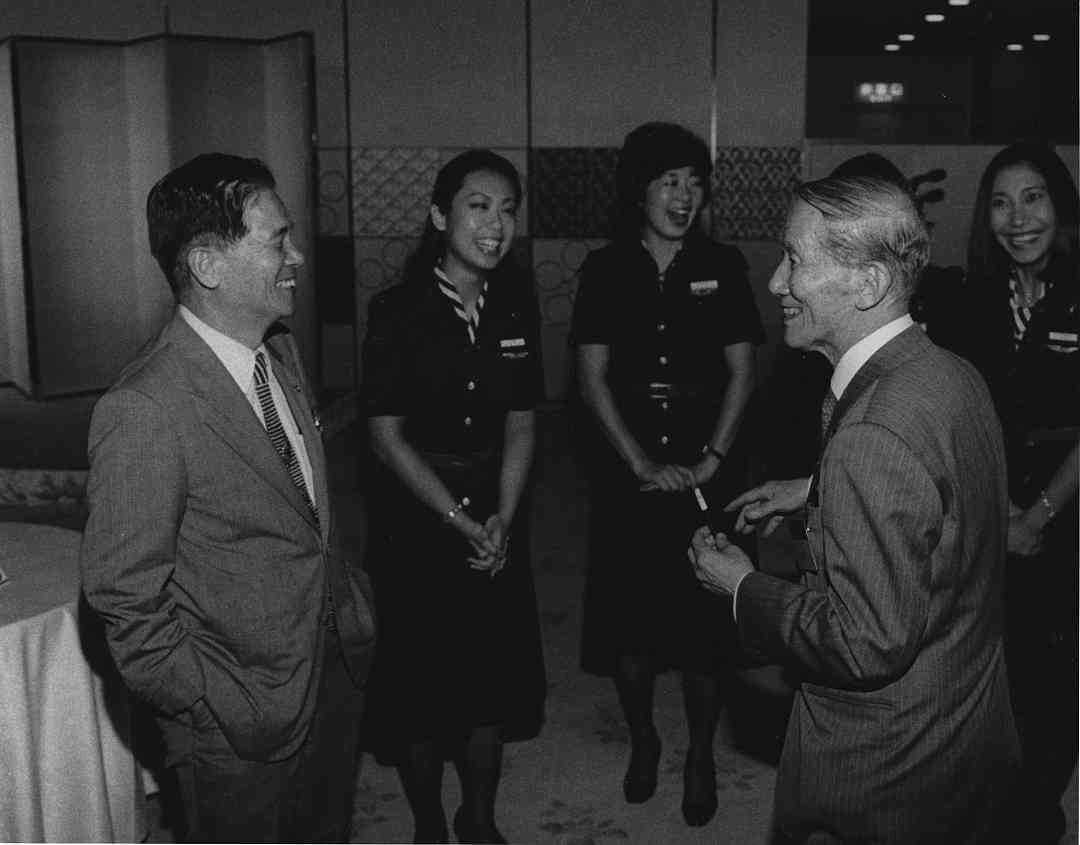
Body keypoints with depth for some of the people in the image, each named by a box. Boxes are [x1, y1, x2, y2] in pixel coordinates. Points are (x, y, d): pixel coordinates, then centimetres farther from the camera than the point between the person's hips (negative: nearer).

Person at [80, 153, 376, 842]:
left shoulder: (283, 352, 2)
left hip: (335, 676, 7)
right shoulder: (145, 410, -25)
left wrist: (350, 599, 8)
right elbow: (128, 601, -19)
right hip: (246, 737, -7)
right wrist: (233, 711, -16)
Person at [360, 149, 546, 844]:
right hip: (417, 517, -4)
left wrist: (503, 520, -9)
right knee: (421, 679, 7)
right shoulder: (398, 311, -12)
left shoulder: (517, 306, 0)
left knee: (496, 674, 13)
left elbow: (521, 425, 3)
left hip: (498, 514, 4)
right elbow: (387, 435, -11)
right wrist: (459, 520, -15)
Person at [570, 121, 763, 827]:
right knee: (630, 616, 6)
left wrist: (711, 460, -9)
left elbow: (742, 372, 1)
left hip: (710, 470, 0)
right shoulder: (605, 271, 2)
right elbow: (593, 378, -2)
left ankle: (701, 756, 22)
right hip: (628, 470, 0)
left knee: (705, 616, 3)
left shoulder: (723, 266, 3)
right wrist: (643, 464, -9)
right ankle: (642, 740, 30)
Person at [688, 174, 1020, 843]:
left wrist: (744, 586, -17)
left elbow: (867, 644, -30)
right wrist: (815, 491, 12)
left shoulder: (873, 436, -32)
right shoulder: (953, 374, -2)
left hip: (886, 776, -9)